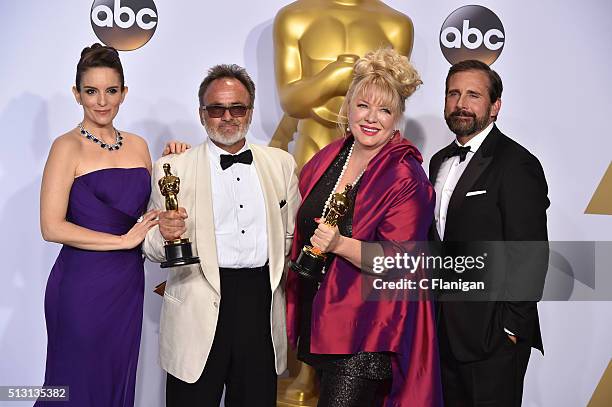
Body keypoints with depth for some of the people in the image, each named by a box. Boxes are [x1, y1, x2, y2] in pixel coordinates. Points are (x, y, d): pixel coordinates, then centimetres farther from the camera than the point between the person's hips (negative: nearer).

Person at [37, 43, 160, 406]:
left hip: (128, 283, 6)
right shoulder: (68, 147, -8)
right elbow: (52, 227, -15)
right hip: (83, 283, -5)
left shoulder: (137, 145, 9)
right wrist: (124, 240, -14)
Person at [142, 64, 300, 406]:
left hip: (262, 305, 3)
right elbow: (151, 249, 0)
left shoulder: (281, 163, 10)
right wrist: (165, 234, -21)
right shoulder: (173, 168, 1)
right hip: (198, 313, -2)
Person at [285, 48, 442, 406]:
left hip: (367, 334, -7)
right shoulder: (327, 159, 7)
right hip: (317, 319, 7)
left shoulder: (406, 177, -12)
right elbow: (299, 226, 23)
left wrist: (341, 244, -30)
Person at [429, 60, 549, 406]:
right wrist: (433, 314, 11)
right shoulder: (440, 161, 13)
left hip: (493, 336, -7)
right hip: (445, 331, 8)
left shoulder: (516, 164, -13)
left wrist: (512, 328, -16)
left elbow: (530, 256, -16)